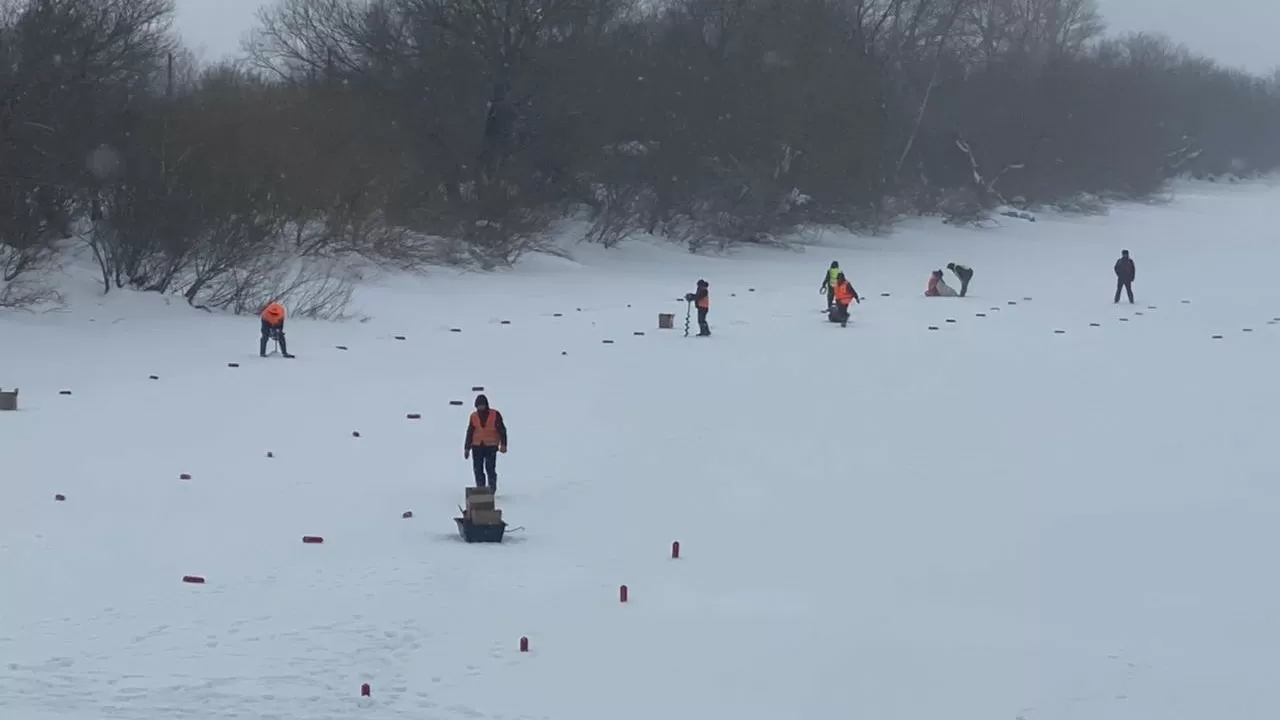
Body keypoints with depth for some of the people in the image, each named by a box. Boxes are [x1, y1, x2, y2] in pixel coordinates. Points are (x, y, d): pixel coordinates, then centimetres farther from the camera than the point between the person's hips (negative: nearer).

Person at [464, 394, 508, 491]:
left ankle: (492, 489, 2)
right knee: (478, 469, 2)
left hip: (491, 447, -3)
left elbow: (502, 430, 0)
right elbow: (469, 433, 14)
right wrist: (467, 448, 11)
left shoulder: (495, 415, 0)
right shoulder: (473, 417, 8)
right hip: (477, 447, 3)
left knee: (490, 469, -8)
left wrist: (503, 444, -9)